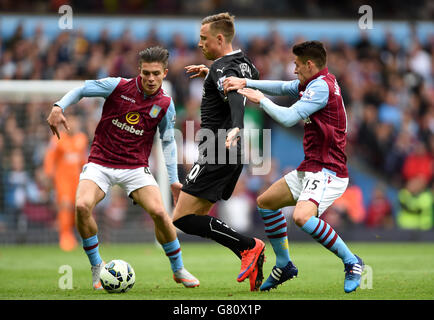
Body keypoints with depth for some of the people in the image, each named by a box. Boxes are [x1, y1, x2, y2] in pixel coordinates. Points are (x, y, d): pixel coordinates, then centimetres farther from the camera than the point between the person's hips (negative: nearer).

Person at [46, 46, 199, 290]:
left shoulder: (165, 105, -1)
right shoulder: (118, 87, -8)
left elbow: (168, 141, 10)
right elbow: (81, 90, 2)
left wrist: (174, 180, 7)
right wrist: (59, 107, -15)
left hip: (136, 167, 1)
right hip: (100, 163, -1)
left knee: (159, 212, -18)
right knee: (82, 206, -27)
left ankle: (179, 270, 6)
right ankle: (96, 267, -4)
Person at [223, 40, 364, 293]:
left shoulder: (322, 86, -17)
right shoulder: (313, 83, 12)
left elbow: (288, 118, -21)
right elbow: (282, 88, 21)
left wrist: (260, 99, -7)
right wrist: (245, 82, 9)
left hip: (327, 171, -11)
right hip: (310, 169, 11)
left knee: (302, 217, -32)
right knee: (266, 202, 17)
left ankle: (352, 262, -18)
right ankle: (284, 265, 25)